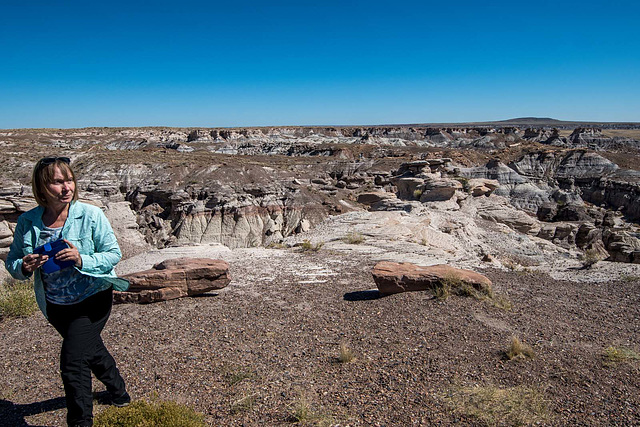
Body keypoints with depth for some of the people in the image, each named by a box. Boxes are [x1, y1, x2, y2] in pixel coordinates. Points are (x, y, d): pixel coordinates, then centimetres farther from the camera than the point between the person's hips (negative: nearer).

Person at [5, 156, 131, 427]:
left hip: (91, 300, -5)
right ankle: (118, 392, 52)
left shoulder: (90, 215, -19)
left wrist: (82, 260, -32)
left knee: (73, 362, -12)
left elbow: (113, 253, -16)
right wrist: (24, 267, -23)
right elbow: (12, 261, -1)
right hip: (54, 306, 5)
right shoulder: (27, 222, -8)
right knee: (92, 349, 25)